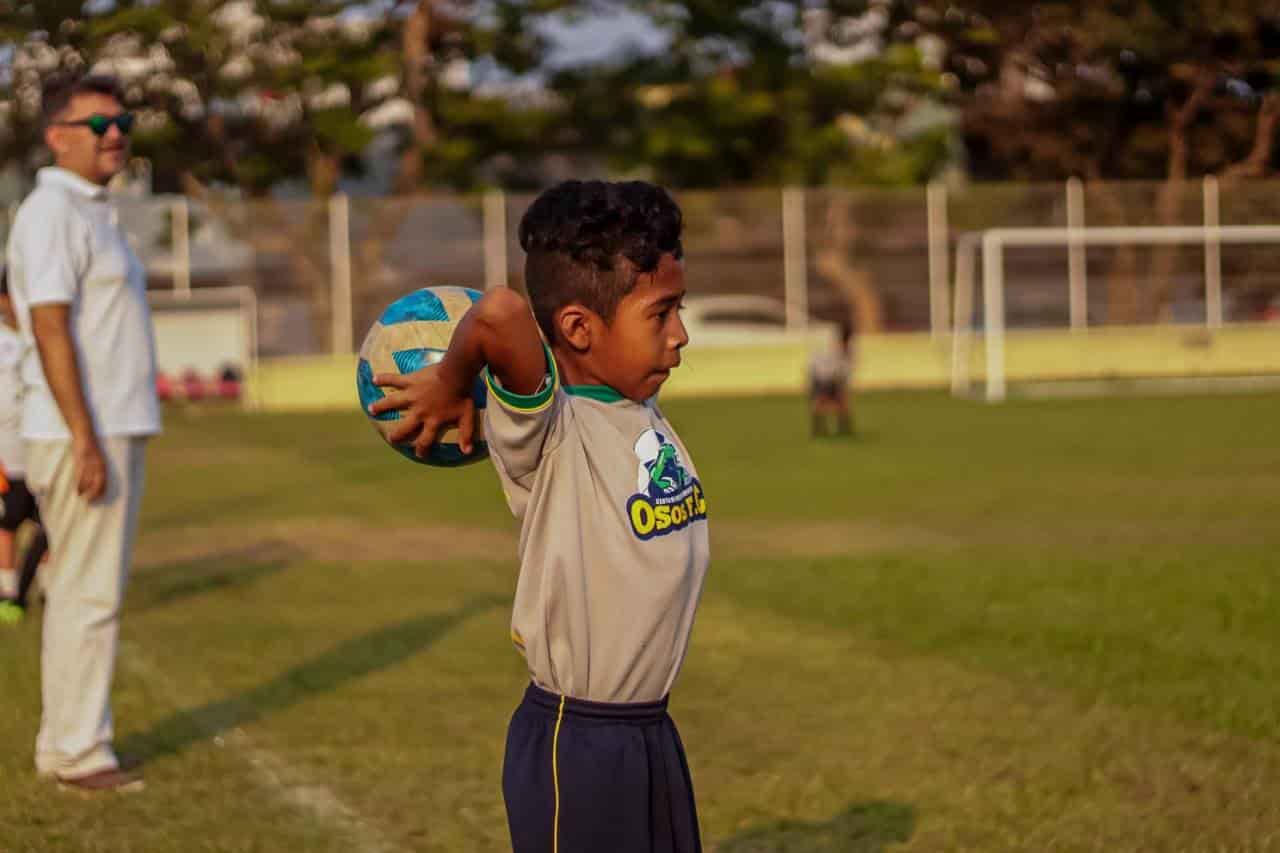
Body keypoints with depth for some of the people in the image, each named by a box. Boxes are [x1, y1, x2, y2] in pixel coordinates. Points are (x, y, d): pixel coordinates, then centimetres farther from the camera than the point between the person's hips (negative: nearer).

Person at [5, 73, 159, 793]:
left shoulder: (96, 214, 18)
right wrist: (86, 441, -25)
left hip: (115, 434, 10)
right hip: (84, 437, -10)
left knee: (91, 591, 13)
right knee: (88, 596, -7)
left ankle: (72, 741, 19)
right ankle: (76, 751, -2)